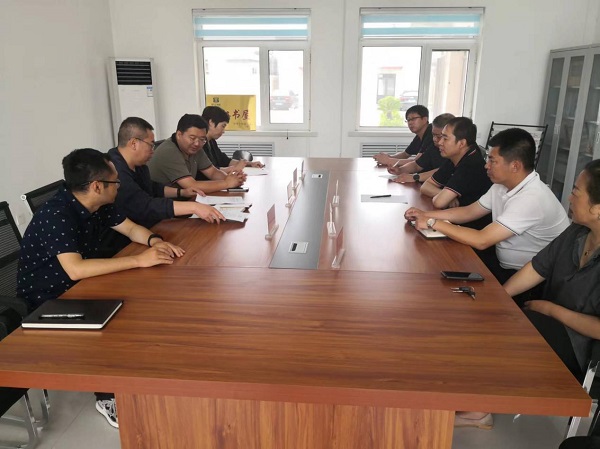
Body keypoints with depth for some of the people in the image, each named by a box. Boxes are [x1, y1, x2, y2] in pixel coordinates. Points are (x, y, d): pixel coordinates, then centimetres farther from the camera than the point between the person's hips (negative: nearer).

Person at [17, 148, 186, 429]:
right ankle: (108, 397, -2)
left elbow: (131, 229, 5)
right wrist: (140, 260, -40)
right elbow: (76, 269, -41)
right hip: (46, 303, -7)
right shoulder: (56, 216, -30)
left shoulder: (98, 205, -5)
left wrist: (155, 241, -18)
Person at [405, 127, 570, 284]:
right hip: (504, 264, 7)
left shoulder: (532, 198, -29)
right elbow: (469, 212, 11)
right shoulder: (502, 185, -1)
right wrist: (425, 214, 0)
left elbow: (481, 241, -32)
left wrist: (432, 222, -23)